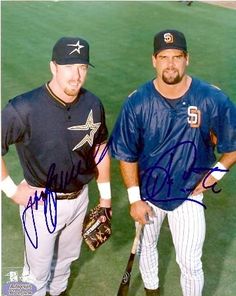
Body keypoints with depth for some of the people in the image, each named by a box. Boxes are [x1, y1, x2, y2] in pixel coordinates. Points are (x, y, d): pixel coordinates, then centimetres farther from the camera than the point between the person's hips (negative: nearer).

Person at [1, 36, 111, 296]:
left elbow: (100, 148, 4)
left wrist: (105, 196, 9)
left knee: (67, 257, 29)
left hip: (79, 198, 5)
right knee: (38, 270, 15)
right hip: (42, 203, -5)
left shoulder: (93, 104, -9)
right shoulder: (24, 108, -26)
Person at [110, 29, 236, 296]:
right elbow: (126, 155, -9)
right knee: (146, 246, 25)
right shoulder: (137, 103, -17)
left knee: (190, 263, 6)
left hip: (189, 194, -1)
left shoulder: (213, 100, -19)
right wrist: (135, 200, -9)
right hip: (147, 192, 2)